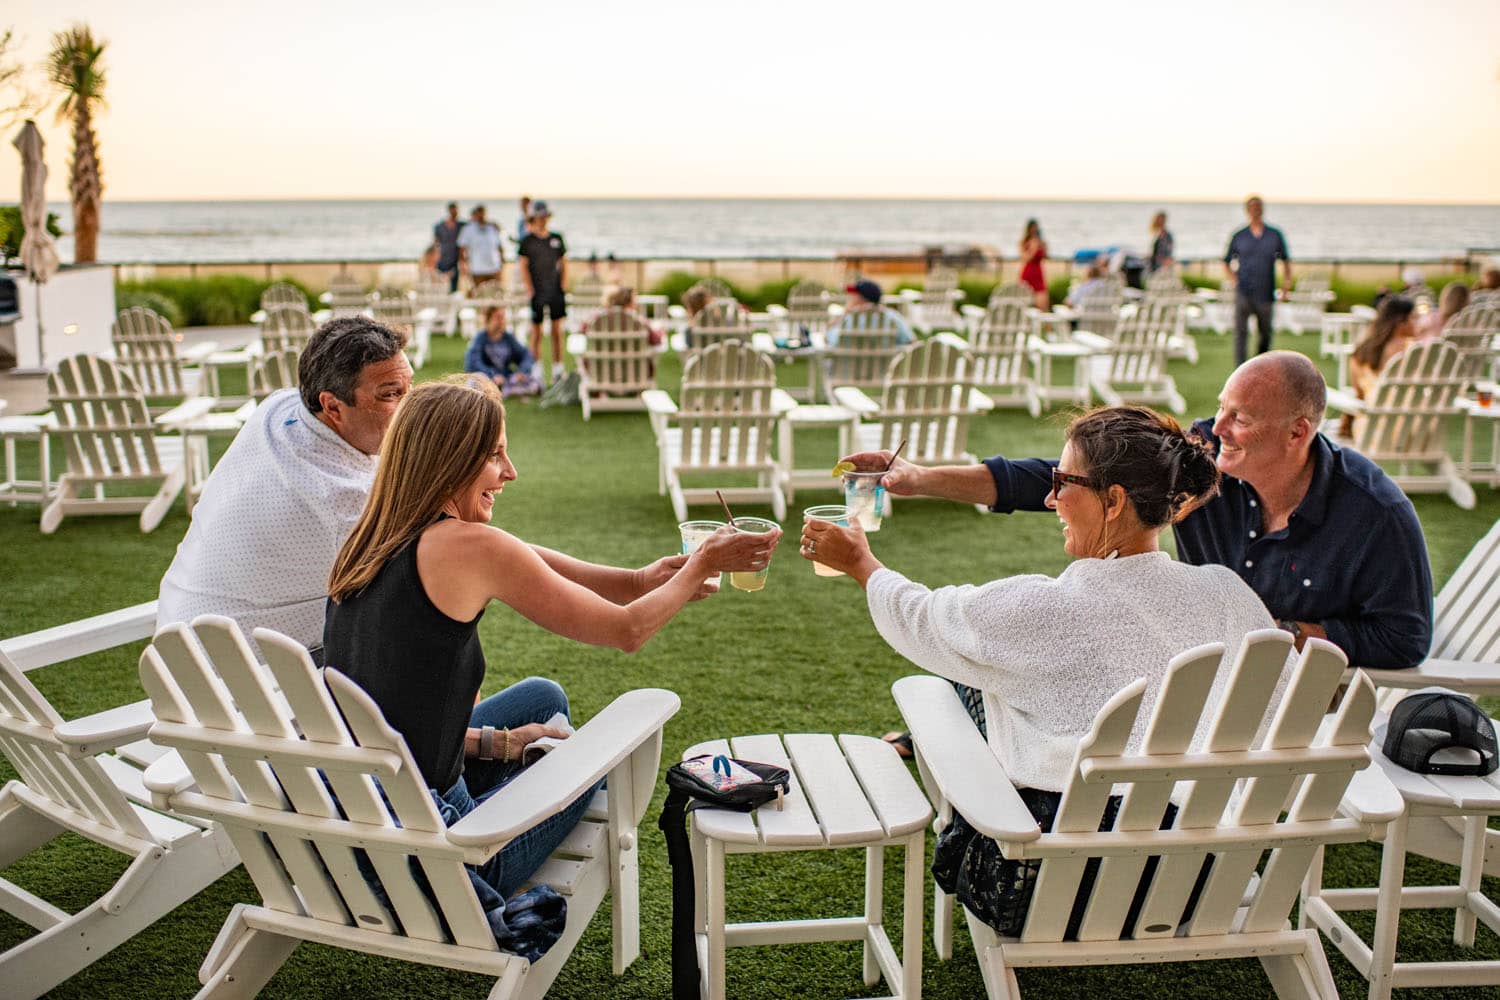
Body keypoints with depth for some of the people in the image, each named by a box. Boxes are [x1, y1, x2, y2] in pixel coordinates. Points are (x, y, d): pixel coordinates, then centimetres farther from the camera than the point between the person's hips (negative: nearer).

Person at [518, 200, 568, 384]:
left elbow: (564, 263, 14)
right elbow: (524, 267, 0)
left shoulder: (557, 238, 9)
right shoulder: (528, 241, 1)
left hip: (556, 291, 2)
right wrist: (530, 291, -8)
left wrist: (564, 285, 2)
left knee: (557, 331, 3)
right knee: (536, 331, 1)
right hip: (537, 291, -2)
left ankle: (558, 369, 12)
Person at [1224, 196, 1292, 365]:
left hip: (1266, 294, 2)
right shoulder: (1239, 236, 5)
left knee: (1265, 335, 13)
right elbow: (1226, 262, 14)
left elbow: (1285, 261, 15)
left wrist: (1286, 283, 3)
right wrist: (1234, 278, -2)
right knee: (1240, 332, -13)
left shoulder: (1275, 235, 7)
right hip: (1243, 293, -2)